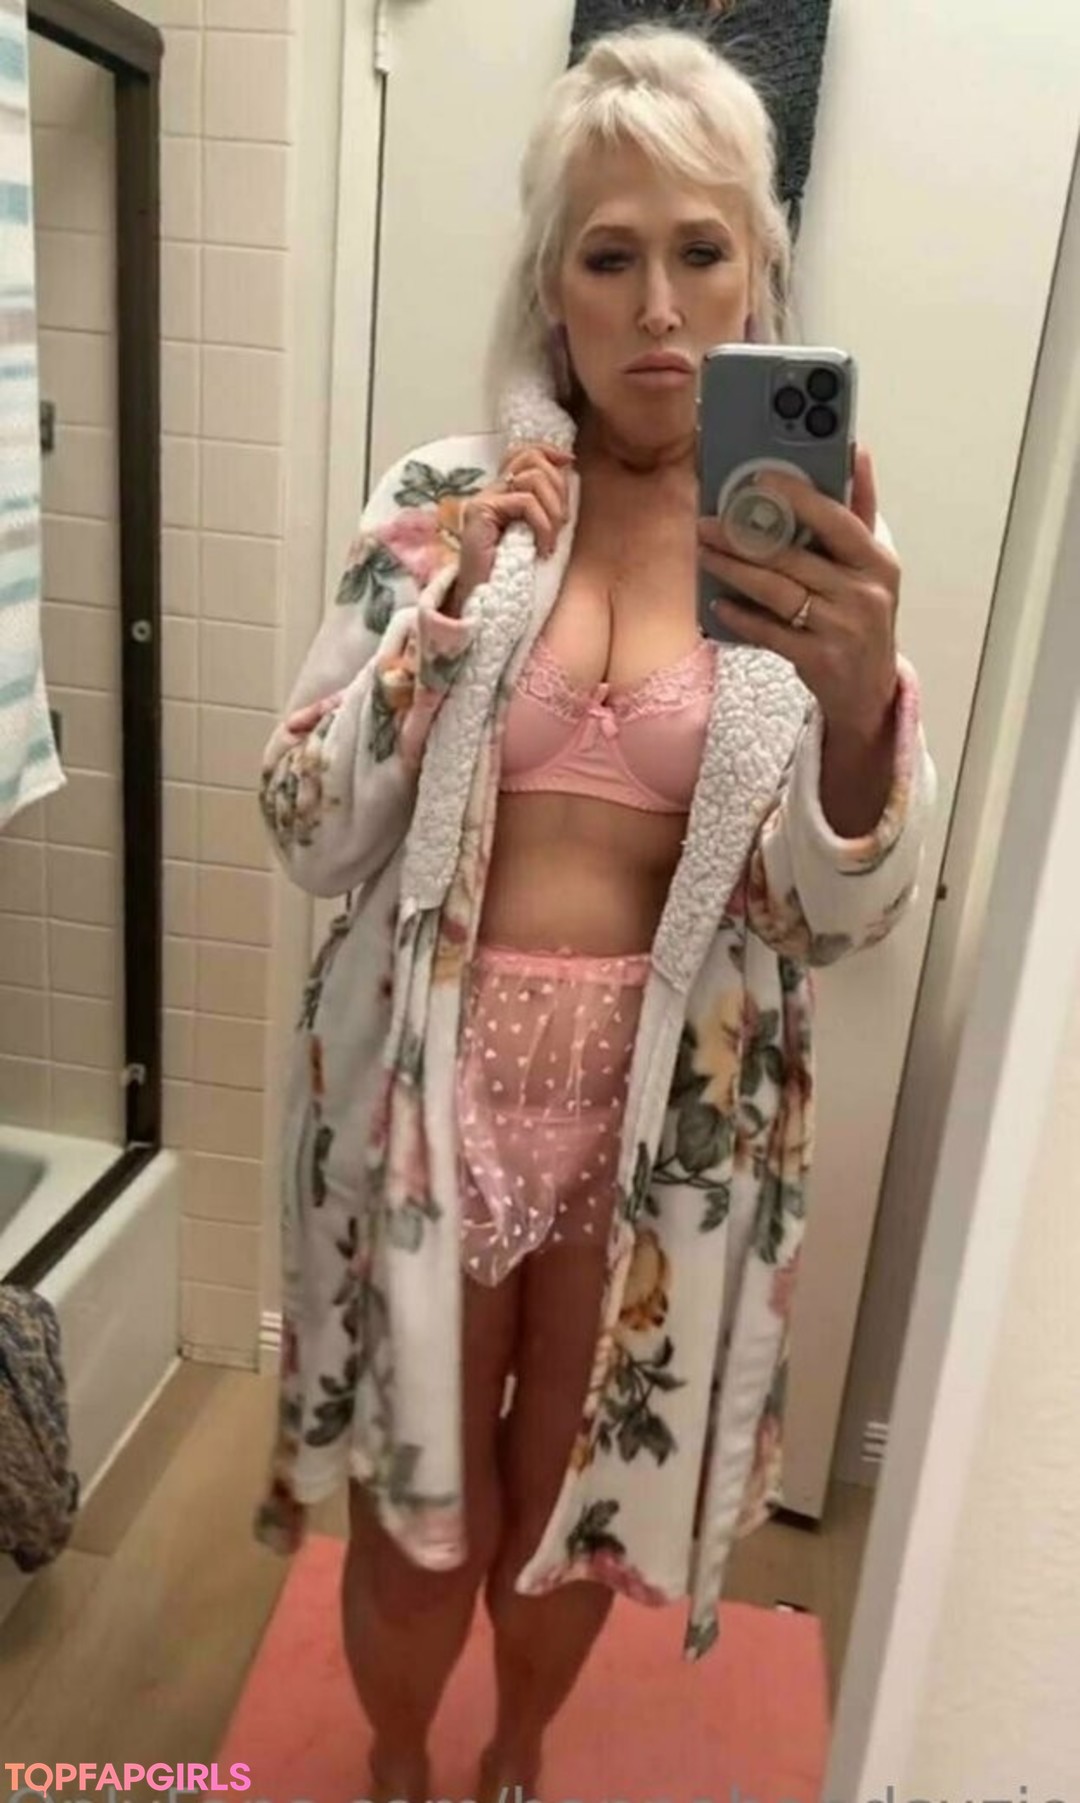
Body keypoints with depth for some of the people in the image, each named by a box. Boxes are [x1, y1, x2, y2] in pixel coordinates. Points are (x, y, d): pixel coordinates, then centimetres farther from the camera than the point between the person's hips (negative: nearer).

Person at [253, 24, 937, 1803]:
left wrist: (862, 699, -30)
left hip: (664, 1106, 1)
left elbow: (843, 913, -11)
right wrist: (447, 612, -20)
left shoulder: (813, 545, -4)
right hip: (436, 1082, 0)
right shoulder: (445, 498, -4)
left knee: (575, 1499, 22)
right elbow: (309, 836, -6)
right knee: (417, 1500, 17)